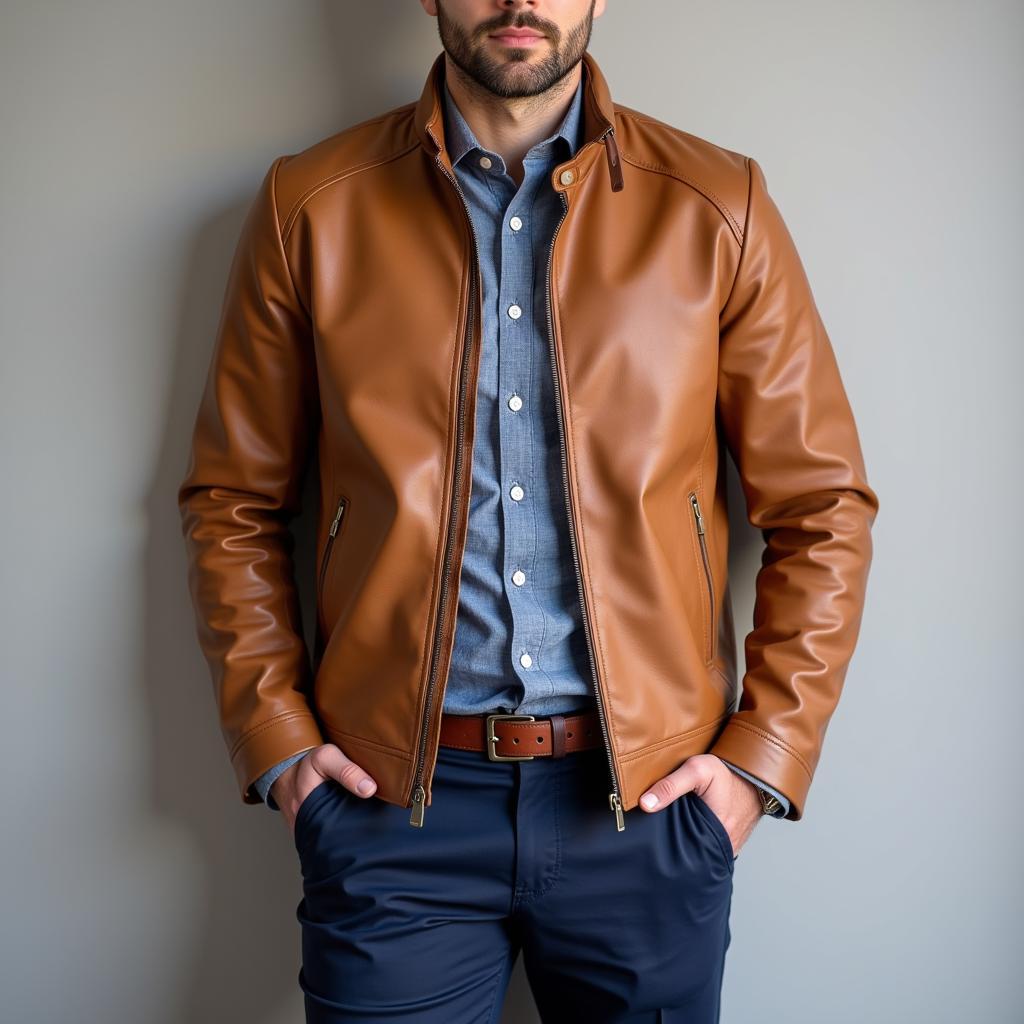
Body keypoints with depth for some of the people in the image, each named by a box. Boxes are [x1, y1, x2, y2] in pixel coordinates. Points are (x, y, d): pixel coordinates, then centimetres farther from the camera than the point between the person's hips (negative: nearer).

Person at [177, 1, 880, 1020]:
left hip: (650, 794, 1)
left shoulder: (716, 208, 1)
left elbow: (822, 506, 4)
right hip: (390, 795, 0)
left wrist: (764, 754, -3)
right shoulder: (307, 206, 2)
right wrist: (273, 737, 0)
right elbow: (230, 501, 7)